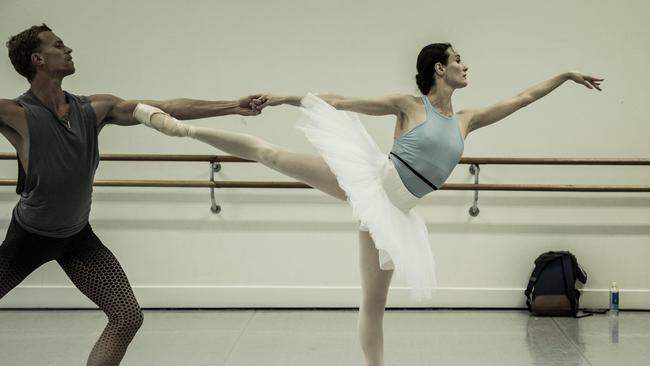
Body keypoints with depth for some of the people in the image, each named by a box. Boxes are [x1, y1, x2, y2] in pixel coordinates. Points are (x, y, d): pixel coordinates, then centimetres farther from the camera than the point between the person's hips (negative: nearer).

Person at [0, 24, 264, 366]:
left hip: (78, 235, 4)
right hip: (30, 235, -4)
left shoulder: (95, 108, -8)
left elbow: (168, 108, -9)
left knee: (128, 317, -1)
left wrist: (232, 106, -12)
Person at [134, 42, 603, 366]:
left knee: (375, 303, 7)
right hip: (368, 180, -4)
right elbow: (343, 101, 0)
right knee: (271, 153, -13)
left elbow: (521, 98, 19)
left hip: (393, 209, 4)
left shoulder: (466, 119, 13)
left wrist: (565, 75, 21)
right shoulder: (409, 104, 0)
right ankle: (180, 126, -9)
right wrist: (290, 97, -6)